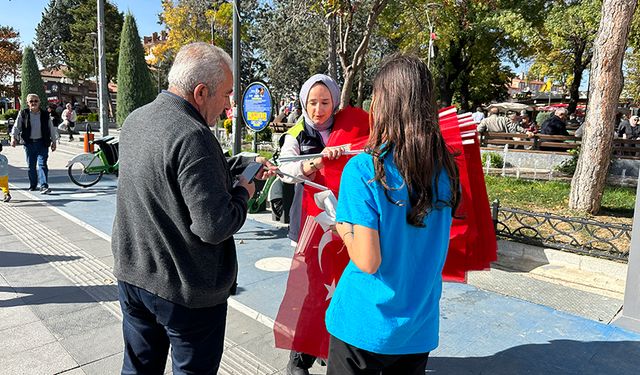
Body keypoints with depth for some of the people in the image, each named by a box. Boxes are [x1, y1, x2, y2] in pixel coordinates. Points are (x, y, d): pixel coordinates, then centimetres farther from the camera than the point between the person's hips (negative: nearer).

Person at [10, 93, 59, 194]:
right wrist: (13, 137, -7)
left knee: (42, 164, -10)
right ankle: (33, 185, 23)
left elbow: (51, 129, 10)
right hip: (29, 143, 1)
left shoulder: (45, 115, 4)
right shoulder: (23, 114, 3)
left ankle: (44, 186, -15)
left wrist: (53, 141, 9)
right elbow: (16, 127, 5)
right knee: (31, 165, 8)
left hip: (42, 143, -1)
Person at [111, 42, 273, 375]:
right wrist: (242, 193, -9)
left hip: (132, 274, 8)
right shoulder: (193, 136, -27)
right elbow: (214, 226, -28)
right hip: (187, 288, -8)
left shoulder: (135, 120, 3)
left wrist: (244, 164, 9)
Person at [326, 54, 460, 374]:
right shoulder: (445, 167, -5)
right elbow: (433, 246, 6)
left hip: (364, 325, -4)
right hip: (420, 326, 5)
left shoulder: (363, 169, -21)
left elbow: (368, 262, -22)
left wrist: (343, 228, -3)